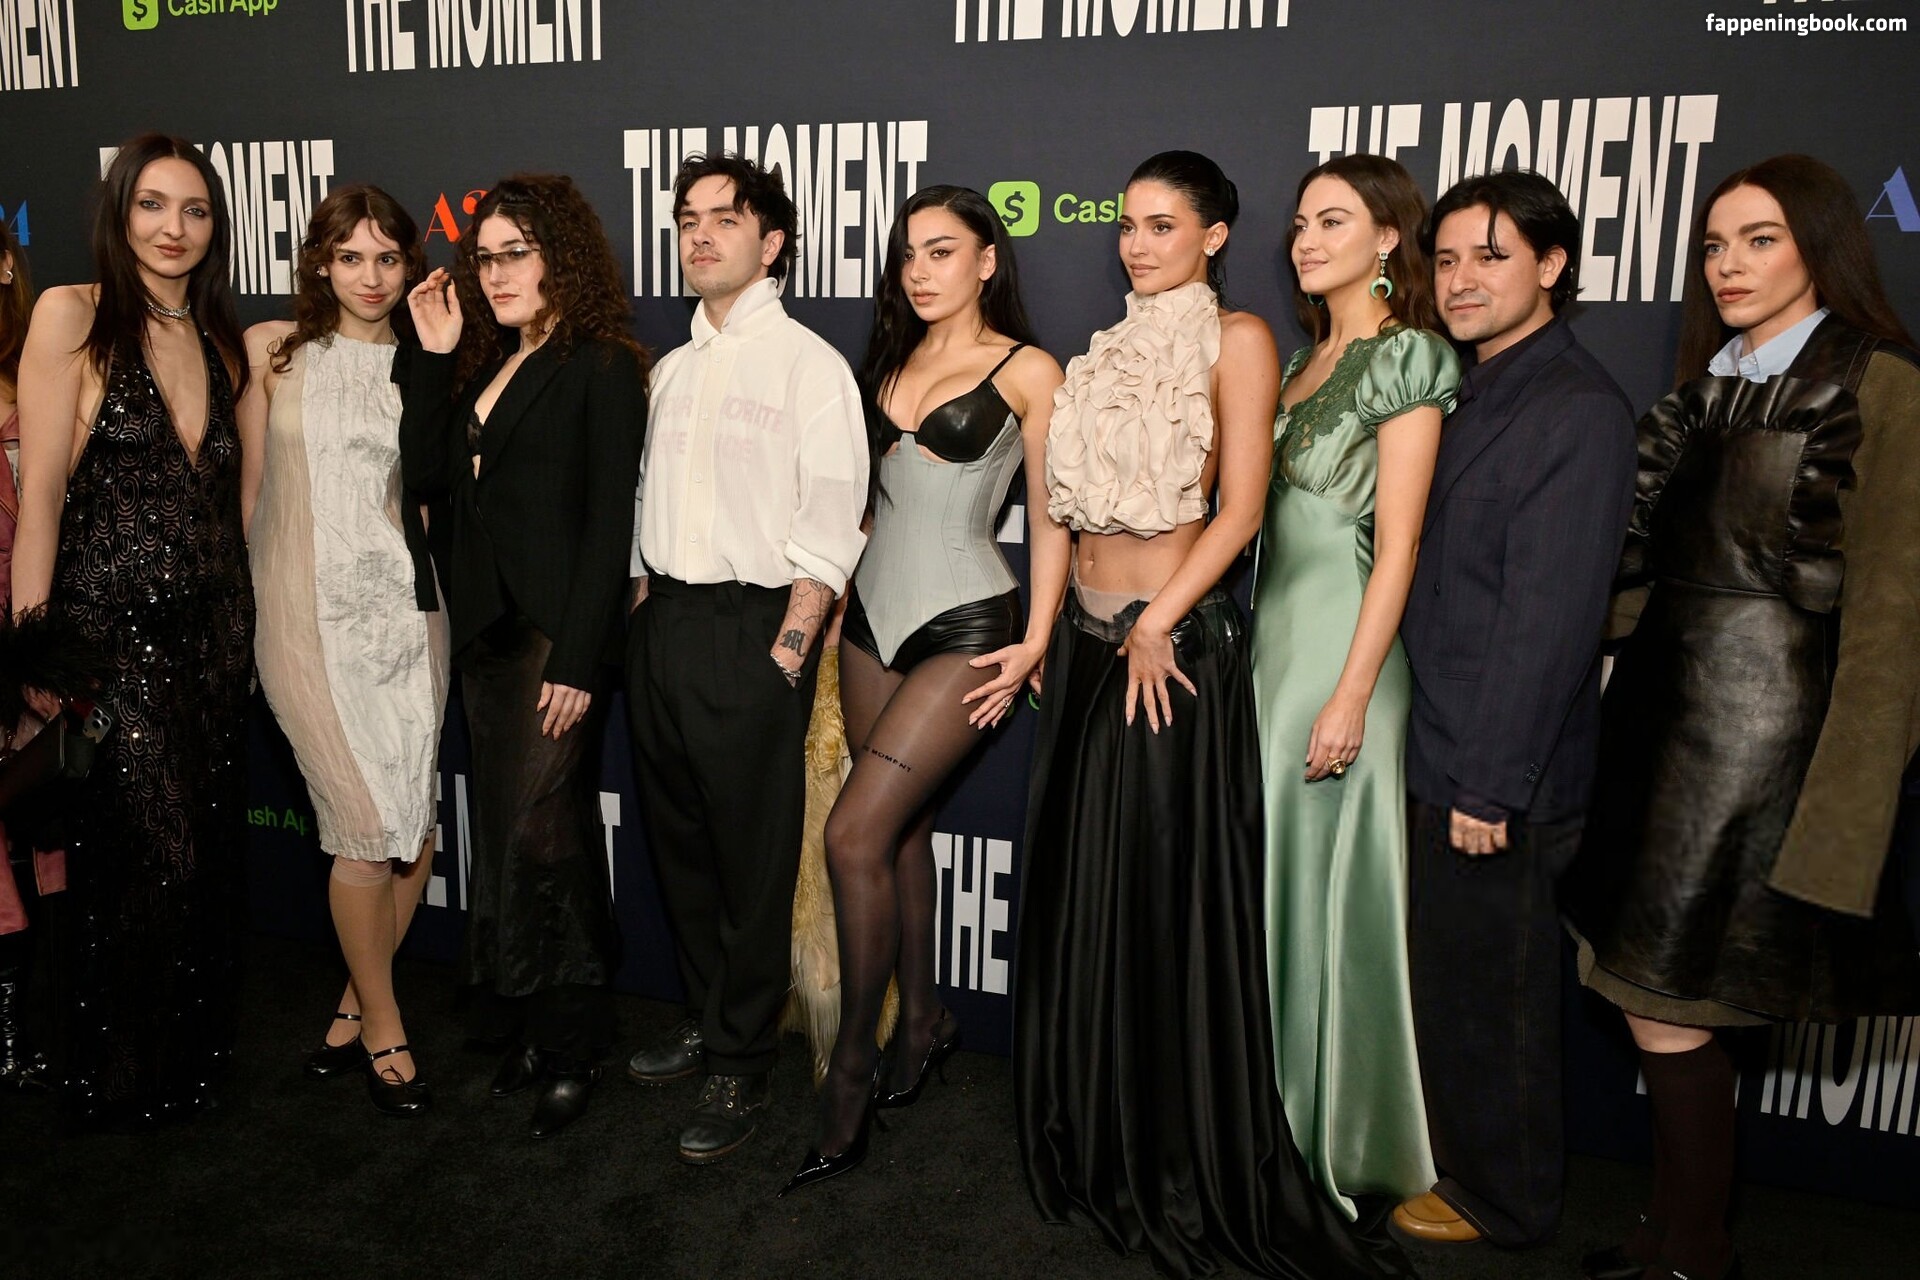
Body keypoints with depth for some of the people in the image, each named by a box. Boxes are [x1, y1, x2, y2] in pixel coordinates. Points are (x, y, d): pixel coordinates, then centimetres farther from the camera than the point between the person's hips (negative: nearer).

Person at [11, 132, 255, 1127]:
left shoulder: (218, 337, 11)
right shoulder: (72, 316, -6)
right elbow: (40, 491, -9)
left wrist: (241, 621, 8)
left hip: (212, 625, 6)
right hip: (112, 626, -5)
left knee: (209, 848, 11)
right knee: (150, 851, -3)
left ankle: (193, 1055, 31)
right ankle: (122, 1079, 20)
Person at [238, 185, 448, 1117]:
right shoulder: (272, 351, 5)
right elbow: (252, 489, 10)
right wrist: (253, 607, 12)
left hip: (407, 611, 3)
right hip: (310, 613, -2)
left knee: (414, 831, 3)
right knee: (369, 828, -6)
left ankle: (355, 1003, 26)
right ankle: (382, 1026, 15)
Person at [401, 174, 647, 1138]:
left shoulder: (602, 368, -7)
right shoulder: (484, 363, 17)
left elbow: (608, 524, -13)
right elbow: (426, 472, 8)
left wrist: (578, 660, -17)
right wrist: (434, 353, 4)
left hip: (557, 634, -8)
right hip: (485, 628, 8)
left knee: (538, 838, -6)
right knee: (506, 833, 12)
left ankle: (570, 1045, 10)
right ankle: (521, 1028, 23)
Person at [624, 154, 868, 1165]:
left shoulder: (808, 365, -6)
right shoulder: (673, 369, 16)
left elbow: (829, 533, -12)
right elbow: (648, 505, 18)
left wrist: (784, 656, -17)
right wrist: (643, 616, 10)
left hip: (750, 628, -7)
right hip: (661, 623, 7)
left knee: (752, 860, 2)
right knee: (677, 843, 16)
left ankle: (741, 1069, 15)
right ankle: (705, 1018, 33)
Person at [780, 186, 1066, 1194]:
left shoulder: (1026, 371, -4)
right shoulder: (888, 362, 14)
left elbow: (1051, 518, -5)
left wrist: (1034, 642, -13)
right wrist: (832, 591, 10)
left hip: (963, 625, -6)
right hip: (874, 613, 7)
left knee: (855, 831, -13)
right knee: (902, 827, 11)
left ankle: (850, 1071, 1)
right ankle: (923, 1020, 28)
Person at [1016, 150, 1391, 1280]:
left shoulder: (1237, 338, -5)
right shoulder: (1117, 349, 15)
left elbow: (1241, 508, -12)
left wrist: (1156, 623, -16)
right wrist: (1055, 625, 12)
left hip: (1175, 645, -7)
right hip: (1089, 638, 7)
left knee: (1166, 893, 1)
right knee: (1081, 885, 13)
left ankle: (1185, 1173, 21)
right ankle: (1092, 1140, 32)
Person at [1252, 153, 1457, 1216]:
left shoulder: (1408, 359, -8)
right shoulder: (1302, 359, 15)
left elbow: (1397, 546, -14)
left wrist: (1352, 696, -18)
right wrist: (1258, 651, 12)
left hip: (1345, 640, -8)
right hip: (1272, 632, 8)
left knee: (1328, 880, 1)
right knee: (1270, 876, 12)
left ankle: (1341, 1138, 19)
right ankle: (1278, 1116, 28)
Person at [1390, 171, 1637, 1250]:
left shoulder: (1577, 411, -17)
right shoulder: (1479, 392, 12)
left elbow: (1549, 617, -21)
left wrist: (1490, 784, -20)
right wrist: (1459, 766, 12)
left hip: (1500, 773, -9)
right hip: (1446, 755, 9)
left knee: (1488, 995, 8)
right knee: (1453, 980, 21)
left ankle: (1502, 1203, 29)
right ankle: (1472, 1169, 40)